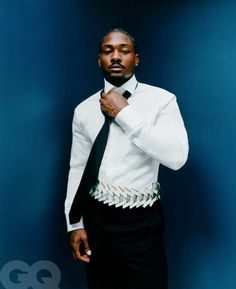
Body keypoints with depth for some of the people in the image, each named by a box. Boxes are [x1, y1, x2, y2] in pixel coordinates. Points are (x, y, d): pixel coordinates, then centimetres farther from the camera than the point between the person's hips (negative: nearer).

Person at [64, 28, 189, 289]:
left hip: (143, 222, -3)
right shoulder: (84, 110, 2)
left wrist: (125, 113, -21)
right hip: (97, 219, 3)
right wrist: (74, 223, 2)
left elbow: (177, 157, -23)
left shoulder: (162, 100, -9)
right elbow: (77, 167, 6)